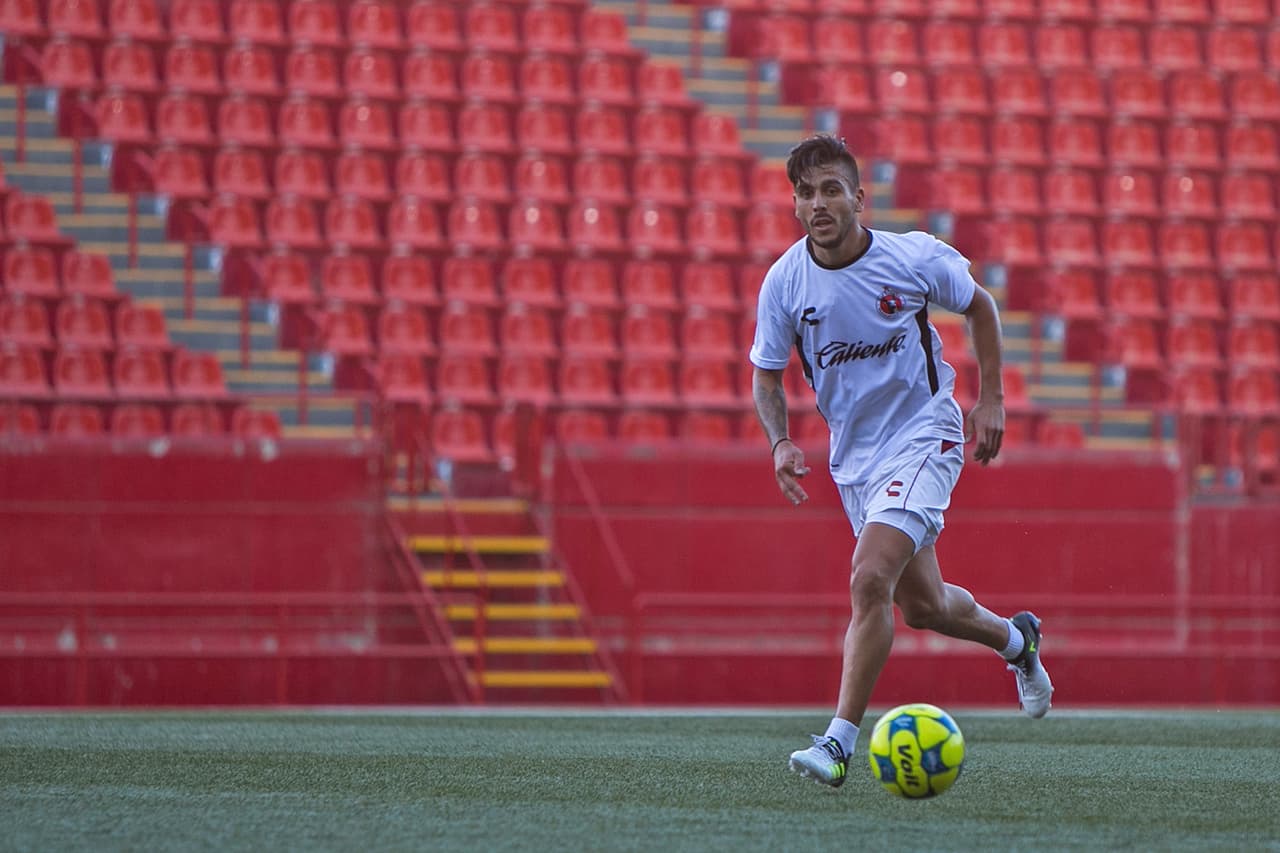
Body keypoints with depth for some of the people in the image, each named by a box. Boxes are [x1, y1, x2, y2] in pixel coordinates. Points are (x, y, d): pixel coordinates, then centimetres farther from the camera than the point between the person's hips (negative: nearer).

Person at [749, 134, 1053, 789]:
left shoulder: (915, 258, -15)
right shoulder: (784, 281, -10)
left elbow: (979, 306, 5)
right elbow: (766, 374, 2)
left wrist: (991, 401, 2)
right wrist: (780, 442, -16)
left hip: (924, 435, -4)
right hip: (854, 455, 4)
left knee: (869, 581, -23)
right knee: (921, 606, 15)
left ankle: (840, 741, -20)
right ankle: (1015, 640, 47)